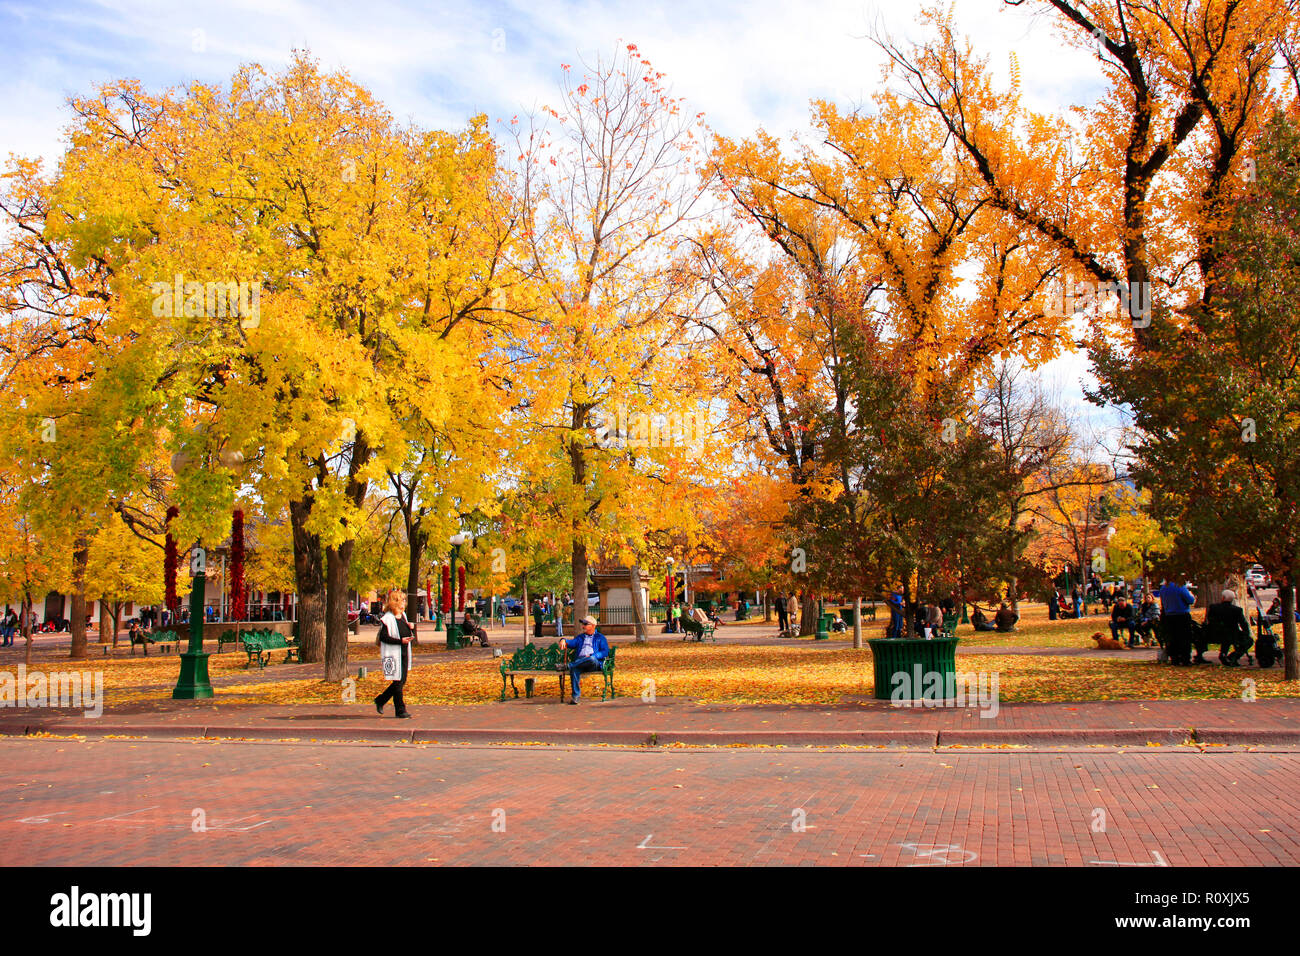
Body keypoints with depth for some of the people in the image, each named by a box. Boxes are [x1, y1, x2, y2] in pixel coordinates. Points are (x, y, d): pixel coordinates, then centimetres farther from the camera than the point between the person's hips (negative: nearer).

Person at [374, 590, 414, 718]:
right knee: (398, 682, -3)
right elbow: (383, 637, -17)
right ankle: (400, 710, 6)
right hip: (393, 654, -8)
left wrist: (409, 627, 2)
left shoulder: (403, 615, 13)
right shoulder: (387, 618, -13)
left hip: (404, 653, 9)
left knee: (402, 681, 11)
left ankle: (380, 700, 28)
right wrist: (400, 641, -23)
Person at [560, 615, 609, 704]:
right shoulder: (580, 637, 33)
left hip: (595, 663, -2)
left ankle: (569, 665, -33)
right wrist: (563, 640, -8)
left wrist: (591, 656, -10)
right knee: (574, 669, -34)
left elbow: (605, 652, 5)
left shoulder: (600, 637, 20)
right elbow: (572, 644, 15)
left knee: (592, 659, -40)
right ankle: (576, 695, -35)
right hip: (580, 661, 3)